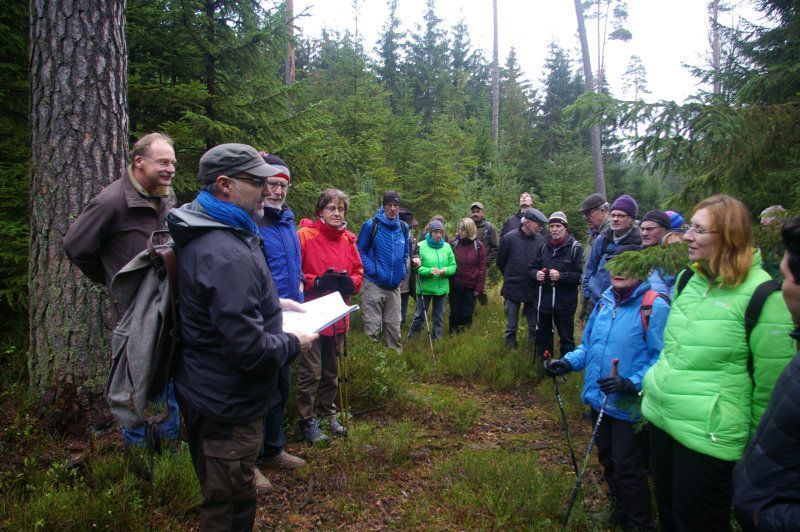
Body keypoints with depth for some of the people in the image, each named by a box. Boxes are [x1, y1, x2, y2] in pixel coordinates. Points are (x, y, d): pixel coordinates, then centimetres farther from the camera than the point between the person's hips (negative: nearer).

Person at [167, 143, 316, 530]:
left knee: (223, 498, 27)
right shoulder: (226, 254, -29)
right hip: (228, 405, -11)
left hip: (208, 393, 11)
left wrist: (273, 303, 11)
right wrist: (294, 343, -13)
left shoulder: (205, 236, 5)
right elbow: (249, 349, -31)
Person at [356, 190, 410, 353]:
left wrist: (403, 270, 9)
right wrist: (371, 269, -12)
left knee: (394, 326, 14)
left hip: (395, 285, 5)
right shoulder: (371, 225, -9)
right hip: (373, 284, -4)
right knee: (372, 327, -1)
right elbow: (360, 251, -3)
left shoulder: (404, 227, 7)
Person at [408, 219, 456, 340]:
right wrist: (429, 271, -24)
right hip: (425, 287, -3)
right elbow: (416, 267, -9)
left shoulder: (447, 246, 2)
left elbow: (453, 266, 5)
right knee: (420, 315, 5)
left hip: (442, 288, 3)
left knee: (438, 316, 15)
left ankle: (436, 338, 29)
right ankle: (411, 338, 21)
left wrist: (446, 270, -16)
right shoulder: (421, 246, -8)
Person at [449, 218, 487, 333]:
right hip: (454, 286, 1)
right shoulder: (453, 244, -2)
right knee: (454, 313, 10)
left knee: (467, 314, 8)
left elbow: (482, 268, -3)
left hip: (470, 287, -1)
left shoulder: (479, 246, -3)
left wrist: (479, 288, -6)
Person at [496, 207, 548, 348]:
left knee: (534, 325, 12)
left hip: (533, 290, 2)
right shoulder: (509, 238, -12)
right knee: (511, 326, 13)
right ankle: (510, 344, 30)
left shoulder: (541, 240, -7)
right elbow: (500, 261, 1)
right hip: (512, 289, -2)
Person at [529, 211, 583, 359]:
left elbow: (580, 275, -11)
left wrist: (561, 276, -23)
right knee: (543, 336, 17)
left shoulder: (575, 248, -6)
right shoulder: (544, 246, 10)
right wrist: (536, 274, -8)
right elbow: (533, 268, 14)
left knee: (566, 338, 5)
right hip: (544, 300, 5)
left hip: (565, 302, -5)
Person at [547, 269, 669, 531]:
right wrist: (569, 362, -1)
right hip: (600, 399, 7)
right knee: (607, 460, 22)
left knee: (626, 469, 5)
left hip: (629, 406, -7)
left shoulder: (655, 307, -17)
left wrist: (631, 383, -30)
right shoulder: (605, 302, 5)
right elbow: (589, 344, 14)